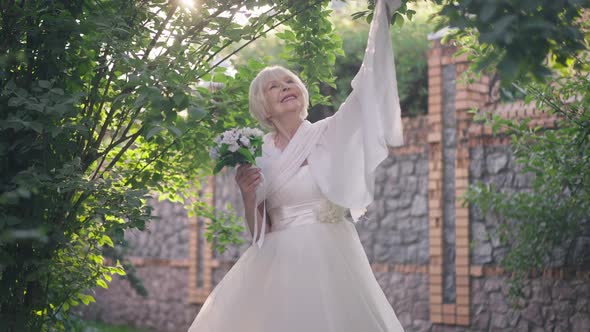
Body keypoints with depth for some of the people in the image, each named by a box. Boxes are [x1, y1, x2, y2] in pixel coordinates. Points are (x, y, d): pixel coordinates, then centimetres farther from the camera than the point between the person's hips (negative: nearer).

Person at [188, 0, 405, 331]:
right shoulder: (257, 156, 7)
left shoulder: (329, 133, 2)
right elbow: (258, 230, 9)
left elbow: (367, 89, -12)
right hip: (276, 265, 2)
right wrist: (248, 195, -11)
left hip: (328, 258, -2)